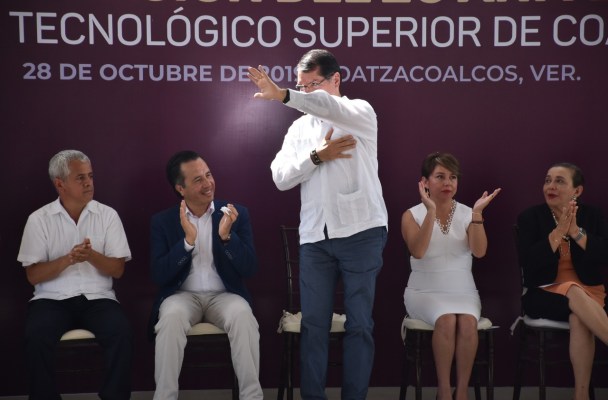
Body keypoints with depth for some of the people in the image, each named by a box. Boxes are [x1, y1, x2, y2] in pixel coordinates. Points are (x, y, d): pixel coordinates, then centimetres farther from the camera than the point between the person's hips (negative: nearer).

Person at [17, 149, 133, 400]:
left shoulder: (108, 215, 5)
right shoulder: (39, 219, 3)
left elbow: (118, 270, 2)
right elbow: (33, 275, -1)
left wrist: (91, 255, -17)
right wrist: (68, 259, -17)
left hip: (98, 298, 1)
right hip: (52, 299, 0)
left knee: (122, 335, -29)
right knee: (36, 339, -31)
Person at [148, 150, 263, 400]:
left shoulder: (237, 214, 2)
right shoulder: (162, 221, 2)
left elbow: (249, 270, -4)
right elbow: (158, 275, -7)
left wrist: (227, 236, -21)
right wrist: (188, 241, -20)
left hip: (225, 295, 0)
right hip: (182, 295, 0)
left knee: (242, 315, -33)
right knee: (171, 317, -34)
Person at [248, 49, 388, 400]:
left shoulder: (360, 112, 3)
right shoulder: (299, 128, 16)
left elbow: (332, 108, -22)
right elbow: (282, 178, 6)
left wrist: (282, 95, -37)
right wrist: (317, 155, -9)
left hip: (361, 231, -4)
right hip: (314, 236, 4)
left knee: (360, 323, -1)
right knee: (313, 323, 3)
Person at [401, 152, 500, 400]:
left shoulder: (467, 214, 6)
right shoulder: (413, 215, 1)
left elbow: (479, 251, -9)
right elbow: (418, 252, -17)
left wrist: (477, 214, -19)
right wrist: (431, 212, -23)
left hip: (462, 290, 2)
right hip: (425, 291, -2)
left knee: (468, 321, -31)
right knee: (447, 320, -33)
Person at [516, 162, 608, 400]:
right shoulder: (529, 218, 0)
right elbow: (528, 263, -13)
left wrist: (576, 232, -17)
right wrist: (559, 232, -18)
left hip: (589, 293, 1)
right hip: (544, 294, -1)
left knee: (579, 318, -36)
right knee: (575, 294, -37)